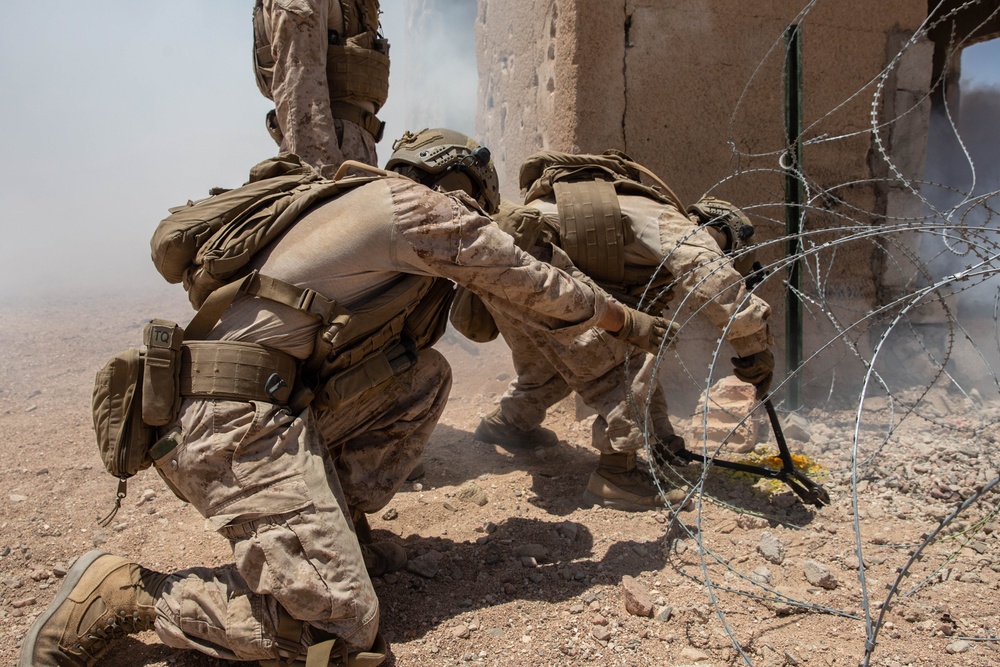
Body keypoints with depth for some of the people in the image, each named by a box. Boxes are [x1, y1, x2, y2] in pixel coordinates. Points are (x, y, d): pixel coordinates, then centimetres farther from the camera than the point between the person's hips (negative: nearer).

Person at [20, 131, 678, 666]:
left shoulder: (371, 207, 23)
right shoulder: (419, 204, -2)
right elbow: (536, 287, 4)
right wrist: (634, 324, 18)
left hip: (276, 403, 10)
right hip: (235, 419, -10)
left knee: (426, 375, 11)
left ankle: (327, 517, 12)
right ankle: (126, 593, -2)